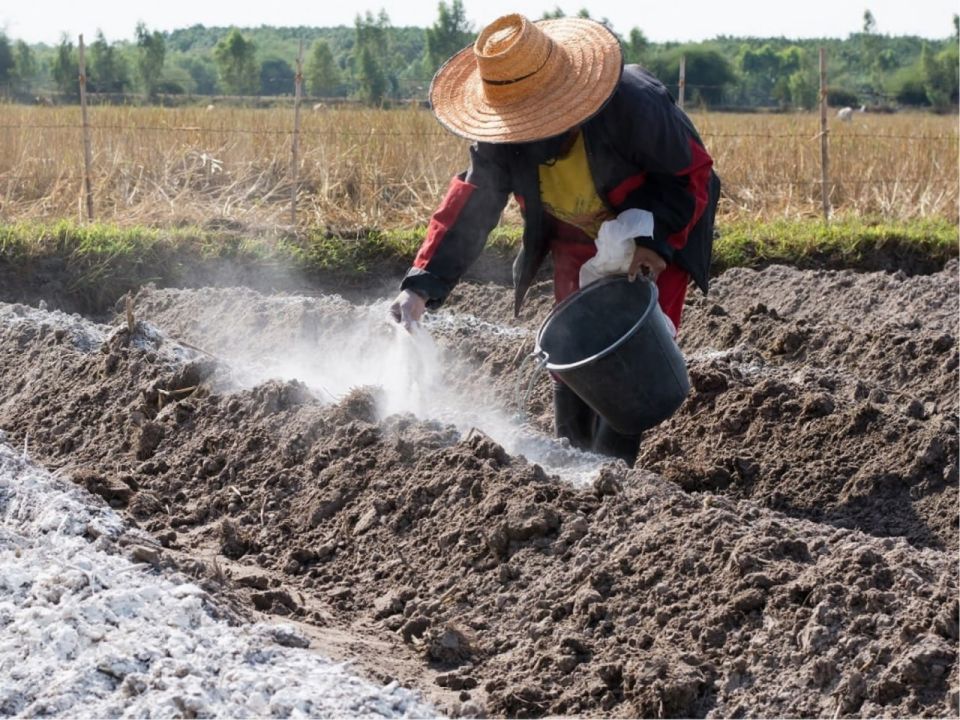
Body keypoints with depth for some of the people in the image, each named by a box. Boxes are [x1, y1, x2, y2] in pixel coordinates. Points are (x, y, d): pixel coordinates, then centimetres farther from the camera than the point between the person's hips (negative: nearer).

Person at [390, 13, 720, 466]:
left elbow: (693, 172, -23)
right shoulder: (501, 133, -21)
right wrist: (423, 284, -34)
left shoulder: (634, 105, -36)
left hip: (655, 241, -5)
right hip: (578, 246, 5)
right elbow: (469, 205, -22)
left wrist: (656, 241, -32)